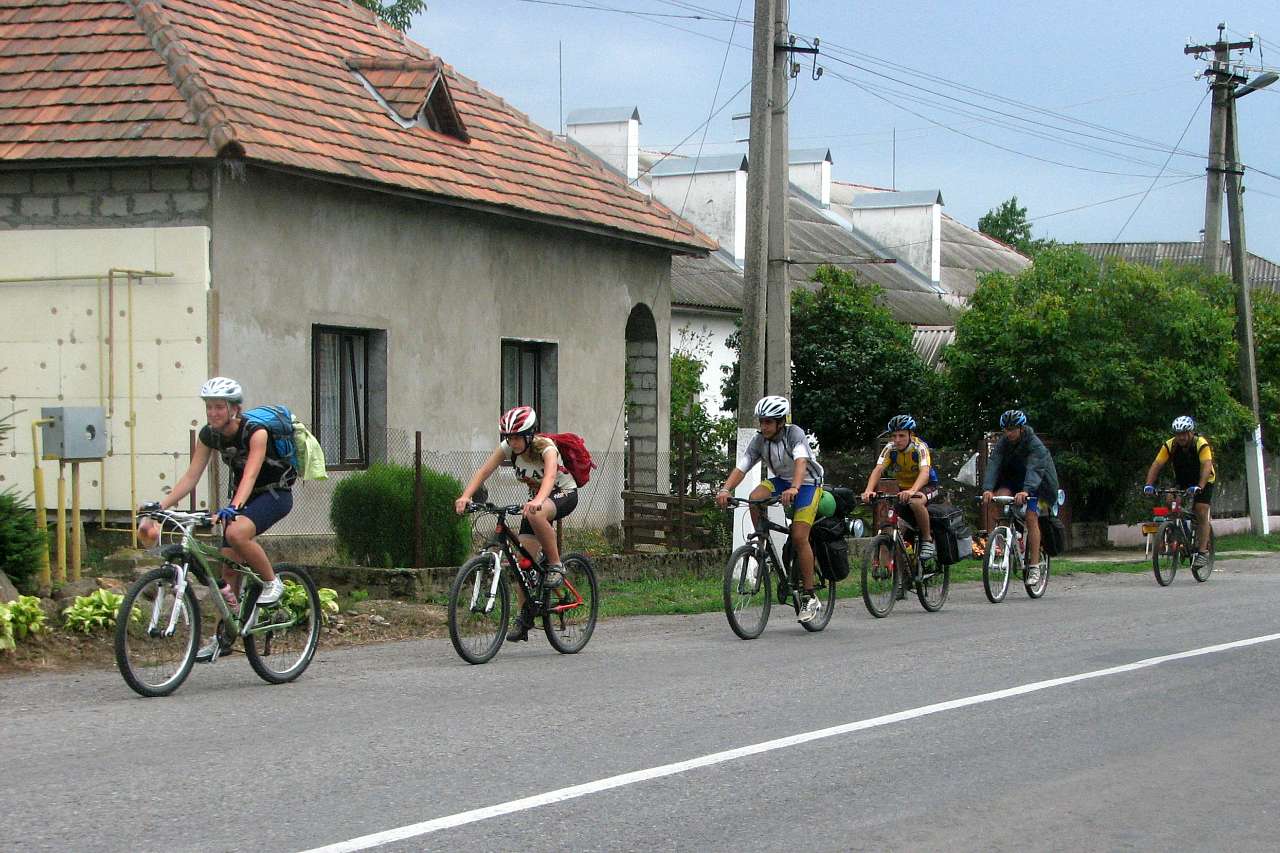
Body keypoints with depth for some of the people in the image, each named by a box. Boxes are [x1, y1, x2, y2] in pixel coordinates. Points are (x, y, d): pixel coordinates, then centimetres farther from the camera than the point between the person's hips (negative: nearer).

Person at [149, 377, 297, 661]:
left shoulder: (255, 432, -26)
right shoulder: (209, 435, -8)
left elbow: (250, 475, -38)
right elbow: (191, 477, -8)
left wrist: (234, 507, -55)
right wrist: (161, 505, -21)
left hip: (275, 494, -7)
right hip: (240, 495, 7)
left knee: (237, 533, -35)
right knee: (227, 568, 1)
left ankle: (272, 583, -14)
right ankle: (225, 635, 13)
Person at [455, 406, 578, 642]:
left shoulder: (546, 447, -28)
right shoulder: (507, 447, -13)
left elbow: (550, 475, -46)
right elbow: (484, 471, -22)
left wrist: (538, 501, -65)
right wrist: (465, 496, -39)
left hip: (564, 495, -6)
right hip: (536, 498, 6)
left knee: (535, 514, -40)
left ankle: (556, 566, -22)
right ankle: (524, 616, 5)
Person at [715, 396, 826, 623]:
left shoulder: (795, 434, -25)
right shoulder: (759, 440, -13)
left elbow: (801, 462, -42)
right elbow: (740, 467, -22)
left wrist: (794, 488, -60)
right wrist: (725, 489, -40)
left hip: (807, 483, -5)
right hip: (780, 480, 5)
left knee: (799, 537, -17)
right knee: (755, 498, -28)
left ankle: (810, 597, -8)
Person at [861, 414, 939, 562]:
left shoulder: (920, 447, -25)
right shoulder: (890, 449, -14)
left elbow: (925, 472, -41)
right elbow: (878, 470, -26)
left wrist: (912, 491, -60)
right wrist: (868, 490, -46)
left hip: (926, 486, -5)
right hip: (903, 487, 5)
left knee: (915, 502, -37)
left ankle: (927, 540, -21)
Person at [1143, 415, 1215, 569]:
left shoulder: (1201, 444, -29)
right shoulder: (1170, 445, -19)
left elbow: (1206, 467, -40)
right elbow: (1156, 465, -25)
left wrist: (1199, 487, -55)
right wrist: (1149, 484, -40)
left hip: (1204, 481, -4)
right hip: (1182, 481, 4)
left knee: (1201, 512, -16)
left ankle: (1203, 551, -14)